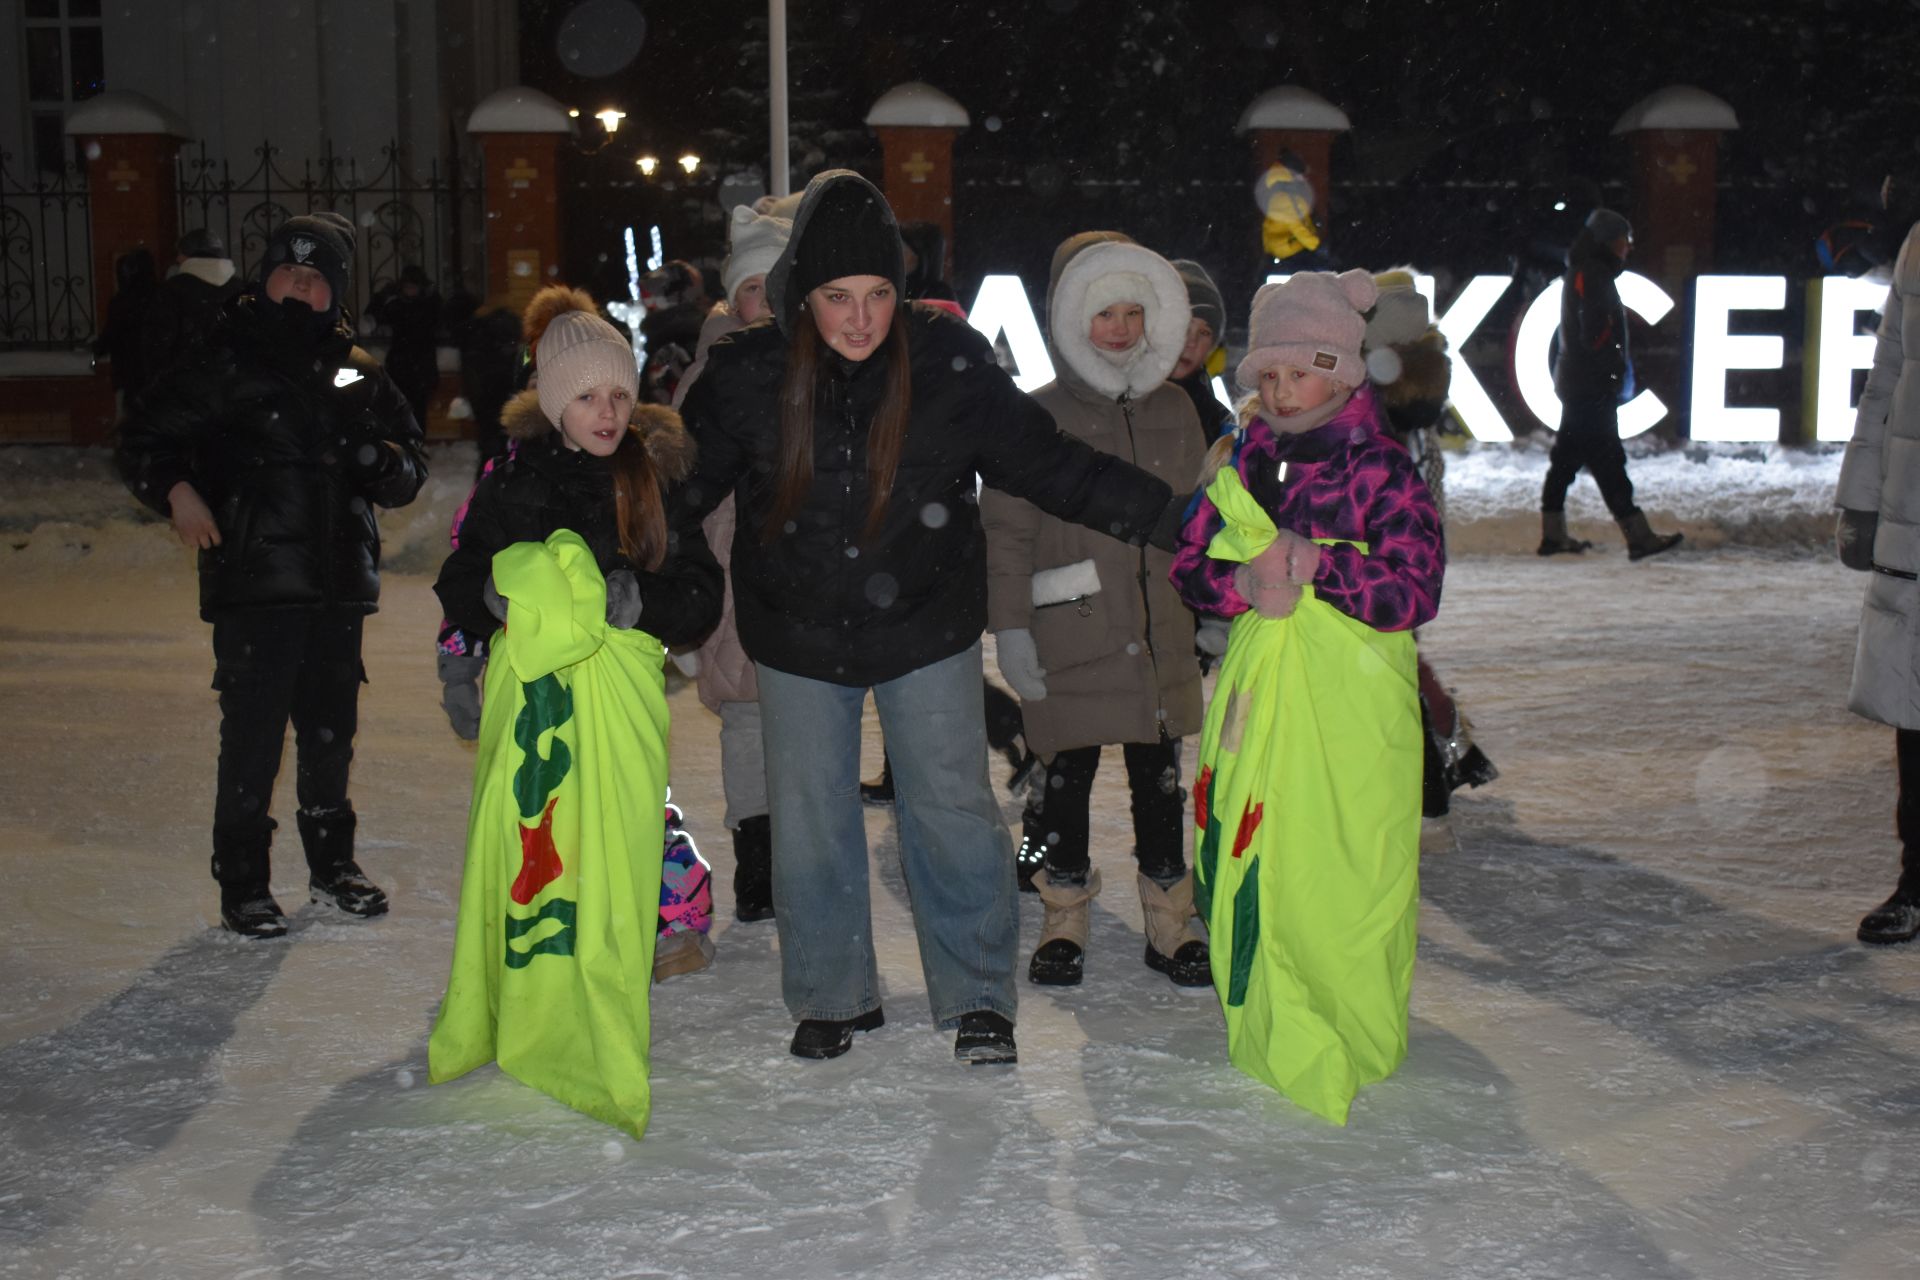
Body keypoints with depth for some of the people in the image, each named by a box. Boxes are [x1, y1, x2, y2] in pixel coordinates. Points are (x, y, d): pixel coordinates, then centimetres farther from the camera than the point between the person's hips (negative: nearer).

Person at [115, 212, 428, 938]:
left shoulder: (356, 372, 12)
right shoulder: (226, 363, 0)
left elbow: (409, 461, 17)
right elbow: (142, 441, 2)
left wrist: (385, 459, -6)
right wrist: (175, 491, -16)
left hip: (338, 580, 4)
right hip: (253, 580, -4)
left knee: (331, 727, 13)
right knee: (254, 730, -6)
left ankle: (331, 862, 29)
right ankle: (242, 883, 5)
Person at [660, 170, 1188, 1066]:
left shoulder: (950, 364, -12)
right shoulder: (746, 374, -11)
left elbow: (1051, 465, -5)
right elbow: (684, 487, 4)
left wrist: (1170, 516, -9)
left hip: (925, 626, -1)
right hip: (797, 635, 1)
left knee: (951, 808, 1)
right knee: (809, 817, 9)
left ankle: (977, 998, 19)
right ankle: (831, 996, 28)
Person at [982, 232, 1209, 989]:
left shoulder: (1173, 410, 9)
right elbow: (1005, 533, -4)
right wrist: (1010, 628, -9)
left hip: (1162, 636, 3)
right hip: (1069, 639, -3)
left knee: (1160, 779, 10)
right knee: (1066, 778, 5)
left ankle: (1170, 919, 24)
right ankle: (1065, 918, 23)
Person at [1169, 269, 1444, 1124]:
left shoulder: (1381, 469, -5)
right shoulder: (1241, 461, 10)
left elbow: (1415, 595, -12)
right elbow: (1188, 567, 10)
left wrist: (1312, 565, -20)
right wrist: (1246, 584, -11)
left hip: (1352, 707, -4)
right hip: (1257, 698, 5)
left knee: (1346, 877, -1)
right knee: (1249, 870, 7)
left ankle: (1352, 1053, 18)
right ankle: (1273, 1045, 24)